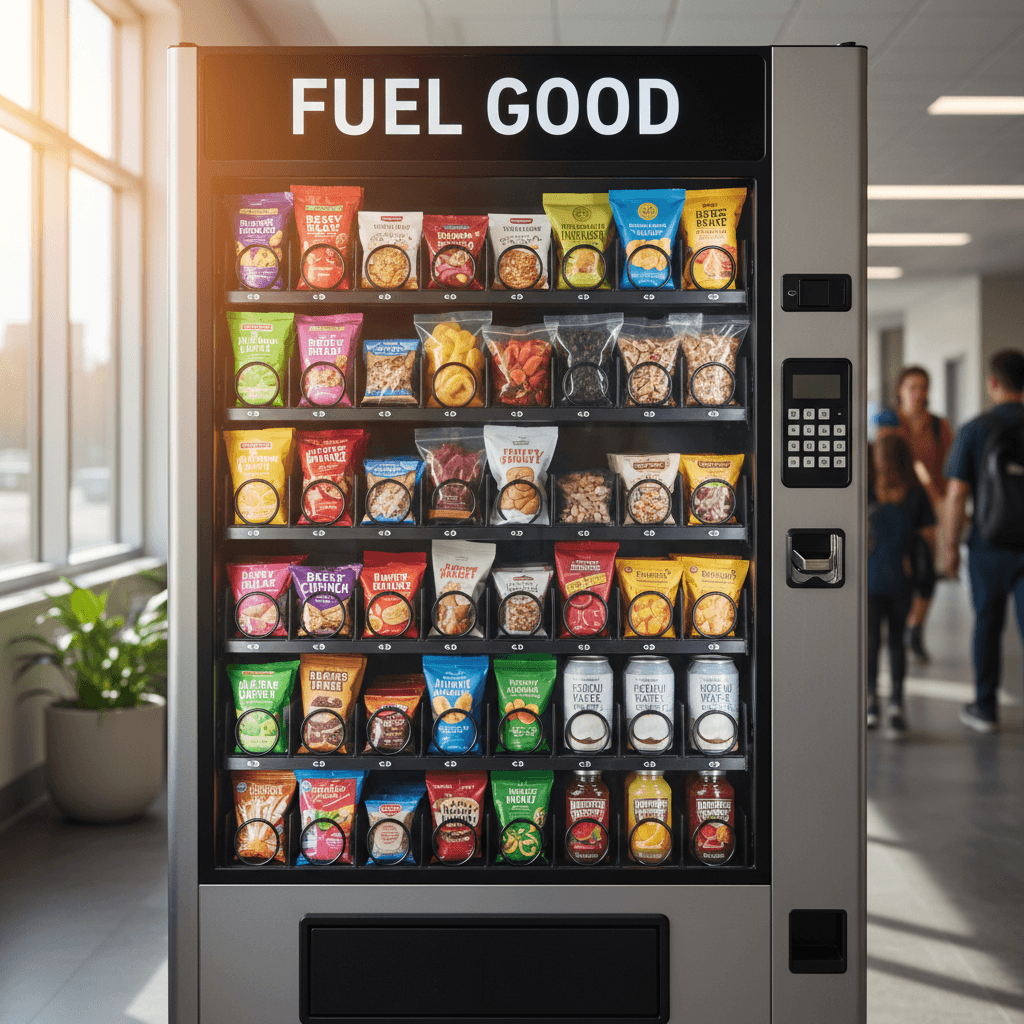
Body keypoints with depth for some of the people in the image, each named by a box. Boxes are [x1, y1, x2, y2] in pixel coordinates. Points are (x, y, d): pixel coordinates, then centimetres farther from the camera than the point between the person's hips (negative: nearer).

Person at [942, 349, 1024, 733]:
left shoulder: (974, 430, -8)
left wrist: (950, 546, -1)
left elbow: (956, 494, -10)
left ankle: (985, 708, 22)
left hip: (989, 544, -1)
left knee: (988, 625, 13)